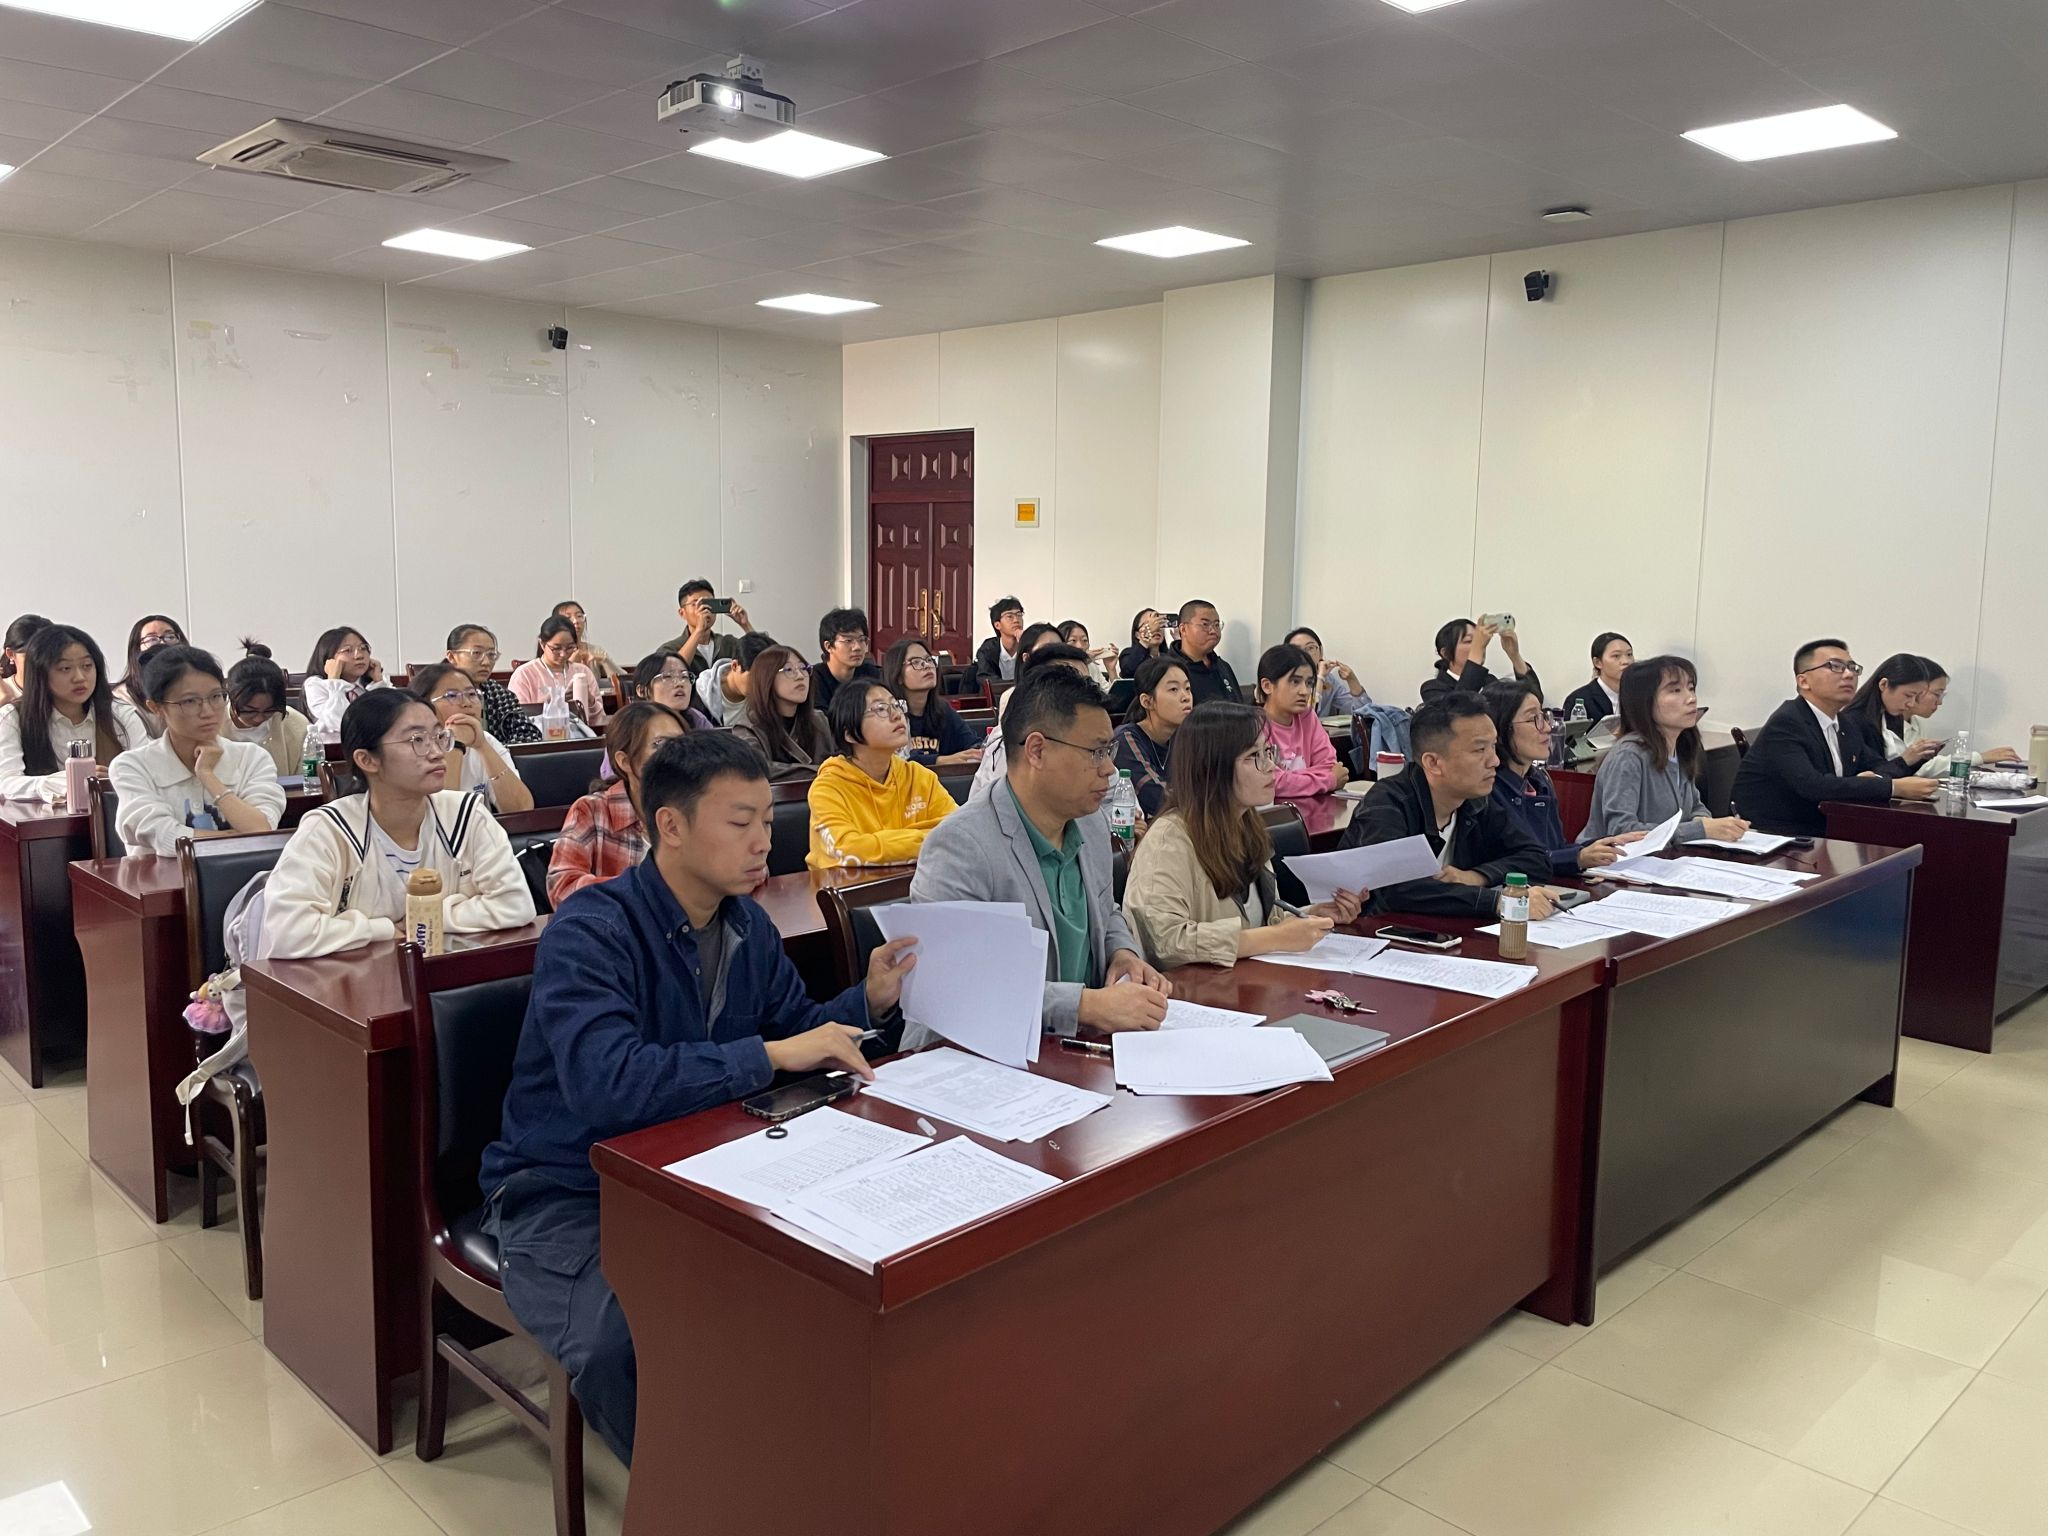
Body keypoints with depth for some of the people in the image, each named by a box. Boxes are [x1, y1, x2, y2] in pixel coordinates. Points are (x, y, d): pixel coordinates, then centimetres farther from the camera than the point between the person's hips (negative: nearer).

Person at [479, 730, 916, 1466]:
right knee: (622, 1343, -33)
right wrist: (769, 1056, -32)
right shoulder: (591, 931, -21)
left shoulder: (747, 924, 2)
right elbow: (607, 1084, -36)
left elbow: (794, 1026, 13)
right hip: (567, 1193, -6)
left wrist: (868, 1001, -7)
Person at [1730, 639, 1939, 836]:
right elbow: (1812, 785, -27)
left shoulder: (1845, 724, 12)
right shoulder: (1785, 723, -15)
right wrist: (1894, 787, -25)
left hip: (1819, 835, 8)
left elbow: (1877, 764, 21)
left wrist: (1874, 779, -5)